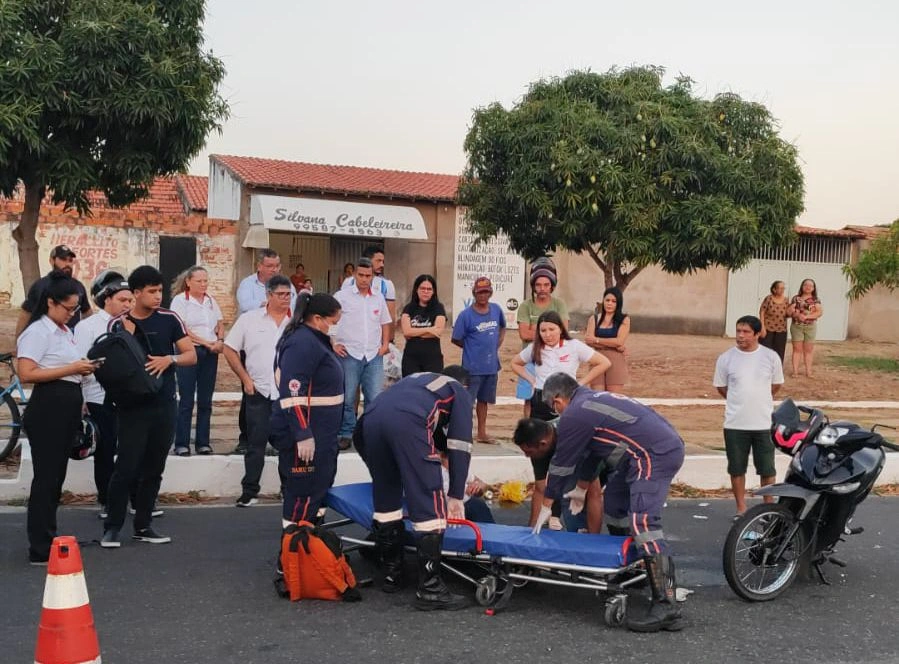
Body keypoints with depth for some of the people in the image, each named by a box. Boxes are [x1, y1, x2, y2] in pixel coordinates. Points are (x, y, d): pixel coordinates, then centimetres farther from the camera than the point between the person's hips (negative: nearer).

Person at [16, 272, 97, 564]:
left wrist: (82, 369, 12)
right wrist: (72, 369, -21)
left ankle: (49, 539, 24)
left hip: (67, 409, 9)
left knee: (56, 477, 14)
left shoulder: (65, 331, 16)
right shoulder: (38, 332, -12)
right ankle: (40, 550, 0)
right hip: (48, 409, -9)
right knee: (46, 479, -5)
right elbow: (26, 374, -22)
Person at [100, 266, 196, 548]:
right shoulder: (118, 324, -2)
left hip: (164, 406, 3)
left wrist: (170, 359, -16)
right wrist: (127, 335, -16)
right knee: (126, 467, -6)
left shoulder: (169, 319, 2)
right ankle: (112, 527, 6)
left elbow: (191, 356, 3)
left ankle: (143, 526, 21)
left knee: (154, 469, 10)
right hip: (132, 406, -3)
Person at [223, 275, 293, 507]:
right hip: (259, 392, -1)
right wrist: (245, 379, -2)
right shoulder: (249, 319, 2)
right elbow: (229, 350, 4)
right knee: (256, 444, 5)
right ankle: (249, 492, 12)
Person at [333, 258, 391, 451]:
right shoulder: (342, 296, -2)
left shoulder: (379, 298, 12)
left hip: (374, 355, 3)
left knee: (375, 398, 2)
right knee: (347, 398, 1)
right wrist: (333, 344, -8)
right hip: (349, 355, -3)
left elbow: (385, 323, 22)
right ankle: (346, 435, 12)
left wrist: (385, 344, 11)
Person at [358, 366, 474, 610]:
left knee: (385, 497, 20)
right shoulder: (459, 392, 28)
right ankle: (430, 589, 0)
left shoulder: (417, 378, 43)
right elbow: (459, 446, 18)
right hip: (407, 423, -6)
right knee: (430, 505, 0)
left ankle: (391, 575, 30)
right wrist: (456, 495, 19)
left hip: (370, 419, 6)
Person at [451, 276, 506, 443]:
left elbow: (502, 327, 22)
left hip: (491, 365, 6)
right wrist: (474, 348, 0)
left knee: (483, 400, 17)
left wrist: (497, 345, 10)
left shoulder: (496, 310, 3)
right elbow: (456, 339, -6)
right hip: (473, 367, -5)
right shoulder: (466, 315, -12)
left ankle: (482, 433, 27)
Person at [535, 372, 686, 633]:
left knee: (642, 521, -19)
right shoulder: (593, 399, 22)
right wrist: (581, 488, 43)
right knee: (615, 504, 22)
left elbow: (562, 462, -1)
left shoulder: (574, 414, -8)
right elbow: (590, 450, 33)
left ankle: (666, 607, -24)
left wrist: (546, 506, 10)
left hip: (655, 455, -11)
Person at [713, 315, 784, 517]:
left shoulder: (771, 357, -3)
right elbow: (721, 387, 8)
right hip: (735, 424, 0)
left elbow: (776, 385, 11)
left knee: (767, 469, 9)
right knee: (737, 469, 9)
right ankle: (741, 508, 23)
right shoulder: (726, 358, -4)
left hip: (764, 424, 0)